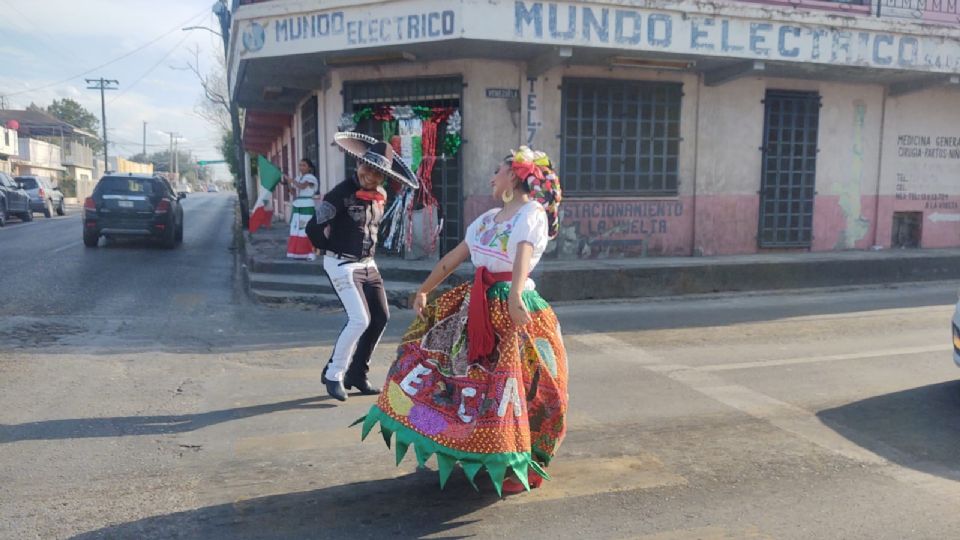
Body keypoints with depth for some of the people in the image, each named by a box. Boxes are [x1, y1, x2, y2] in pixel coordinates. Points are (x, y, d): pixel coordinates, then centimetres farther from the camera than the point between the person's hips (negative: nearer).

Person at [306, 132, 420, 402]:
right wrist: (332, 250, -5)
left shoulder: (381, 195, 5)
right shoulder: (342, 192, -18)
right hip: (342, 265, -8)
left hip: (368, 264, 8)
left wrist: (367, 252, 14)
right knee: (360, 320, -15)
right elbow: (313, 229, -19)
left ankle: (357, 374, 20)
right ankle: (333, 374, 3)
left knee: (380, 318, 5)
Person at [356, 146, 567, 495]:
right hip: (479, 305, 8)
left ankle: (522, 467, 13)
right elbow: (452, 258, 19)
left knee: (511, 387, -4)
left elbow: (523, 255, -29)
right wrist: (423, 292, 19)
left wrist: (515, 297, -46)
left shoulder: (532, 213, -9)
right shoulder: (489, 218, 15)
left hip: (513, 308, -8)